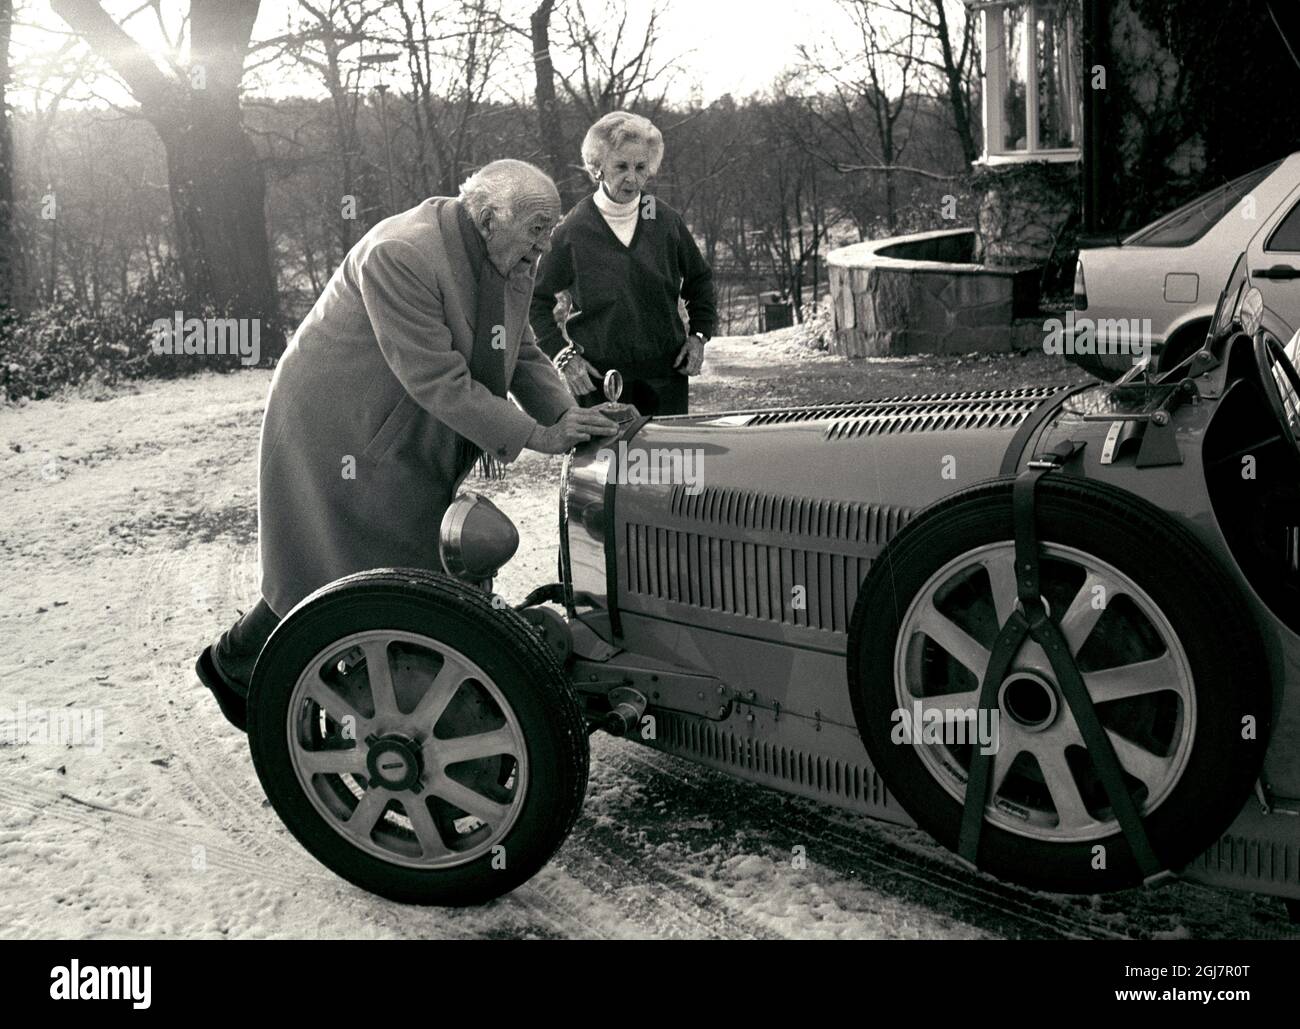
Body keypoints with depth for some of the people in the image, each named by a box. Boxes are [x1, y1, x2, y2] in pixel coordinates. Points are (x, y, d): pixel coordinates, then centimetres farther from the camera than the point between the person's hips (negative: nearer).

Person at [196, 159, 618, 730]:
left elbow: (524, 355, 6)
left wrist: (565, 414, -12)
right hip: (334, 434, -8)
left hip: (413, 443, 8)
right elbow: (437, 381, -31)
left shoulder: (509, 264, -1)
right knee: (333, 575, 0)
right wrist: (535, 436, -30)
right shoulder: (399, 256, -28)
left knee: (406, 571, 8)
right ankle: (232, 665, 24)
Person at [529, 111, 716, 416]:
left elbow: (699, 279, 18)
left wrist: (699, 334, 7)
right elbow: (536, 298, 2)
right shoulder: (573, 230, -6)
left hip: (667, 377, 3)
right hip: (598, 379, -3)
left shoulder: (666, 221, 3)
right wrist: (562, 353, -6)